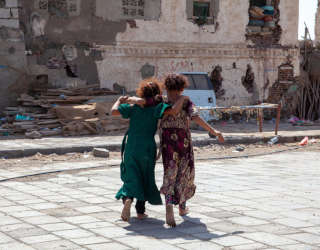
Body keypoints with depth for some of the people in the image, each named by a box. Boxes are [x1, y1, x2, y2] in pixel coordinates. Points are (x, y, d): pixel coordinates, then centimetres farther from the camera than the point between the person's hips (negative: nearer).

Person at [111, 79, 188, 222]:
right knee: (145, 179, 14)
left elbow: (114, 111, -3)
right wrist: (182, 99, -6)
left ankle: (127, 198, -22)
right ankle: (140, 211, 16)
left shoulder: (133, 106, 0)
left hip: (131, 148, 2)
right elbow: (174, 111, -23)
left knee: (131, 177, 7)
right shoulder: (157, 108, -8)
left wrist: (120, 101, 15)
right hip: (147, 148, -2)